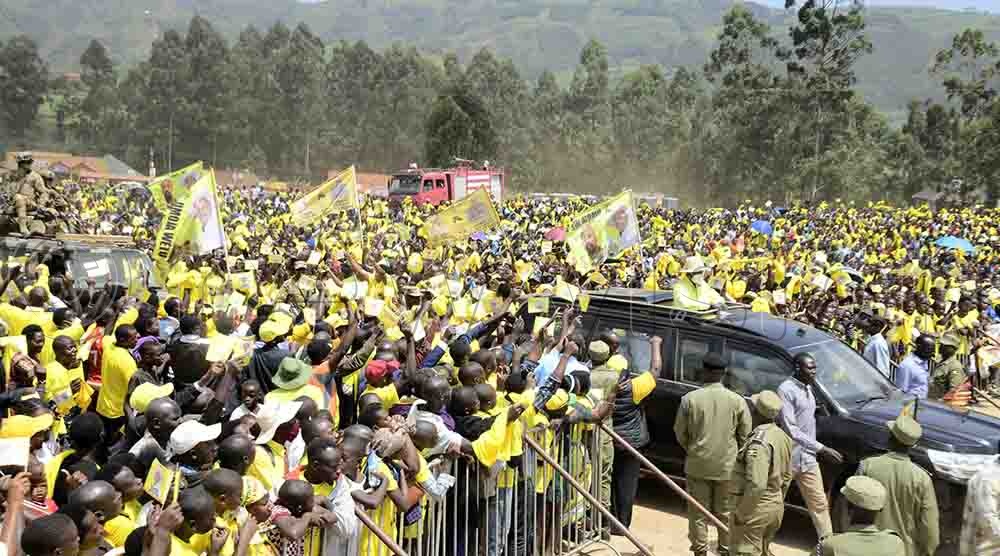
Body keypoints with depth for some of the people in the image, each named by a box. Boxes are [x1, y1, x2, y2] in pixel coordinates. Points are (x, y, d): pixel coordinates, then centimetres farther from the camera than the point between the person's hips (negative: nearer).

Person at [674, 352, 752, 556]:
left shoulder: (690, 398, -9)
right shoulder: (737, 400, -8)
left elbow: (680, 433, -1)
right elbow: (745, 435, -1)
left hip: (697, 464, 0)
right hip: (727, 466, 0)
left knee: (698, 511, 12)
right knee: (726, 512, 14)